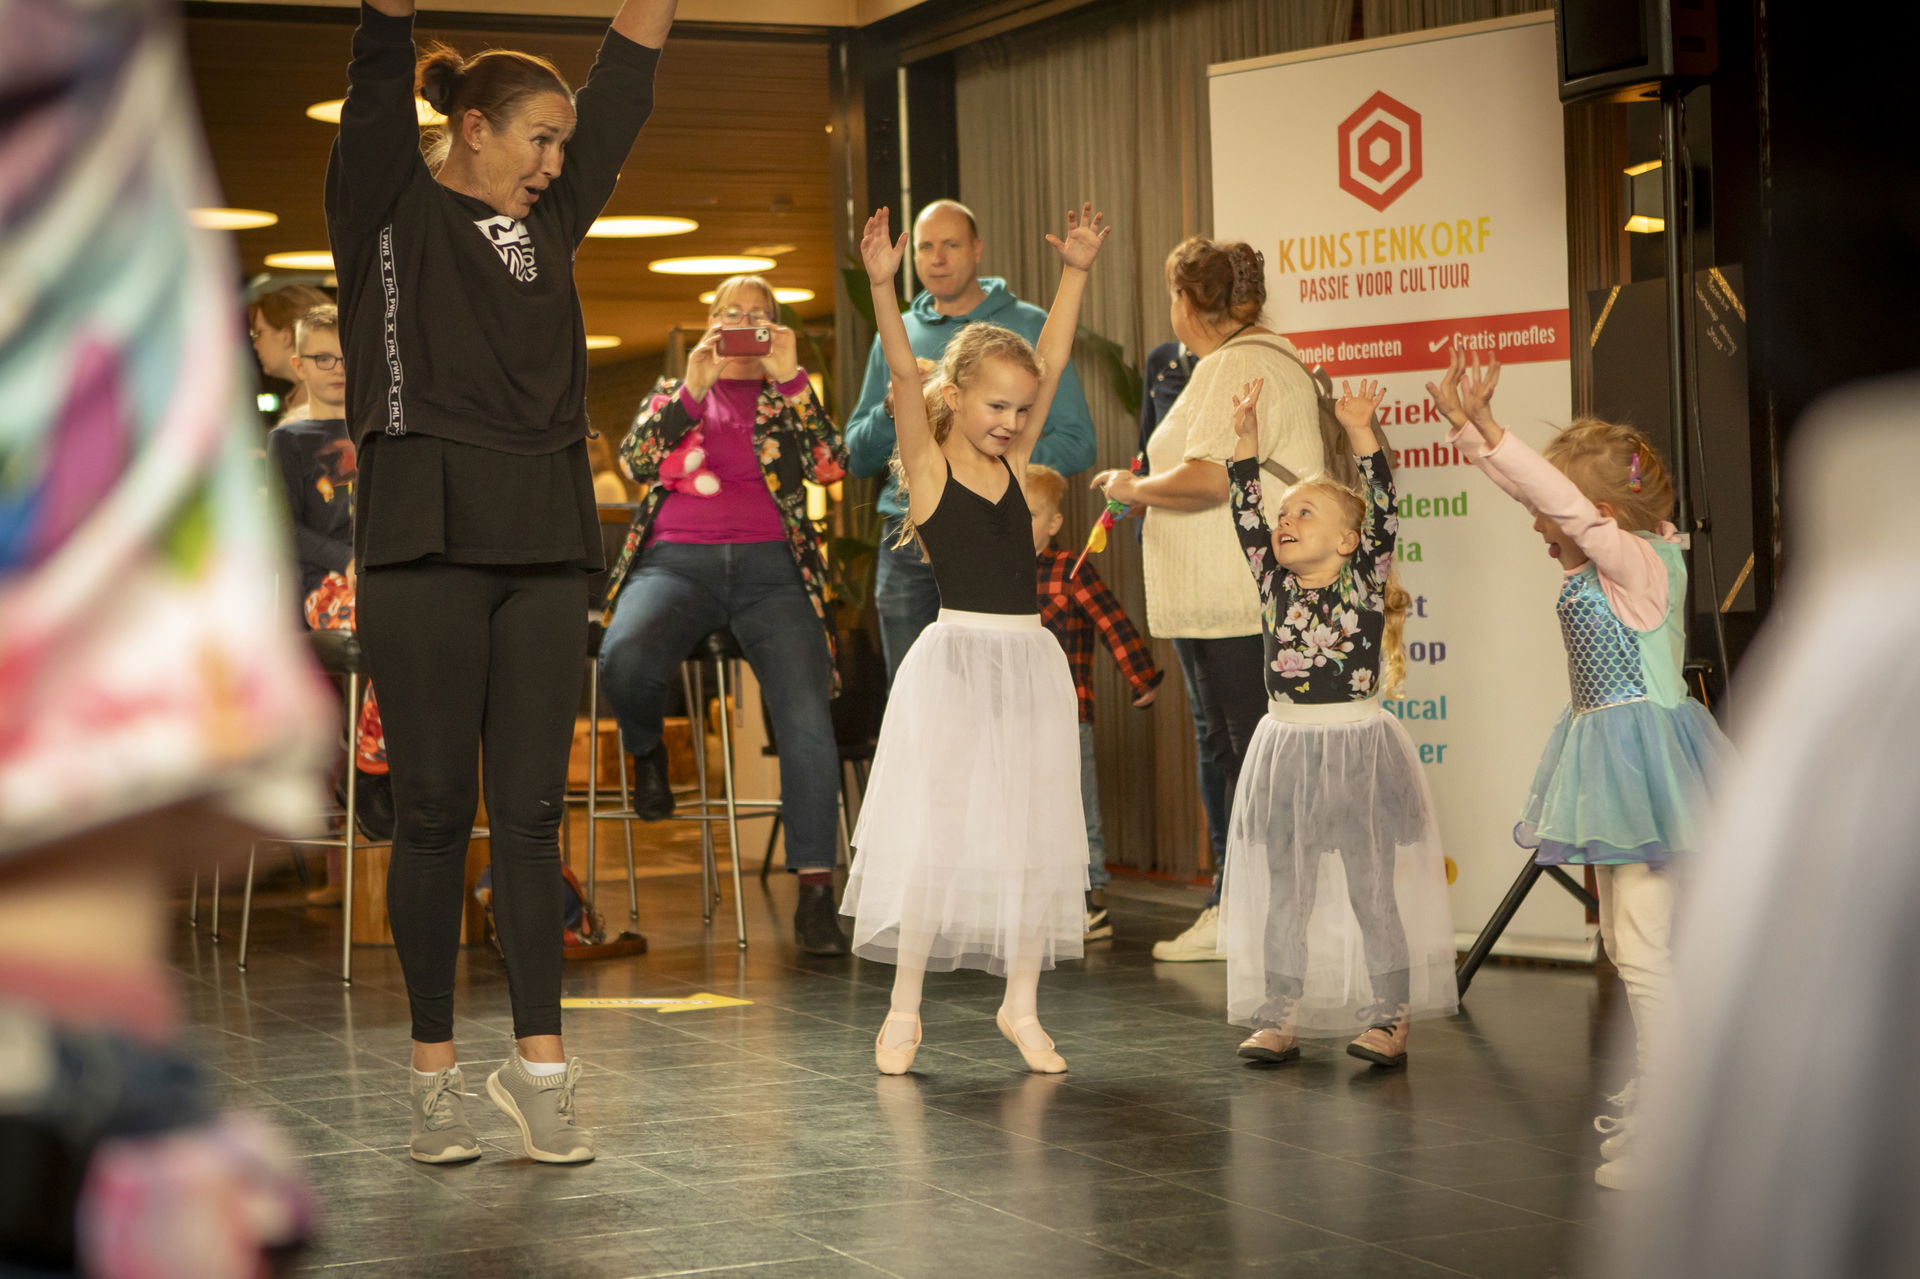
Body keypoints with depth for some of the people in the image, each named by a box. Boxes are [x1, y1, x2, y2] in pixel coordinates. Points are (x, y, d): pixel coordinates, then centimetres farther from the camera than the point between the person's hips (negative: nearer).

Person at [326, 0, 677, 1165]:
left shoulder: (552, 220, 16)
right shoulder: (389, 207, 3)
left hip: (546, 542, 5)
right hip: (426, 539, -5)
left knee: (533, 812, 5)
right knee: (435, 811, 1)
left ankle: (541, 1063, 7)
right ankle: (436, 1073, 8)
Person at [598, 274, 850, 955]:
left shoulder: (790, 399, 21)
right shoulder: (671, 392, 23)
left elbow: (830, 465, 1)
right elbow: (637, 462, 2)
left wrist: (791, 378, -5)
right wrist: (692, 390, -7)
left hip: (769, 566, 0)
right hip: (677, 560, 0)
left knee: (807, 716, -24)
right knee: (625, 659, -34)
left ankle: (816, 891, -21)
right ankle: (646, 750, 1)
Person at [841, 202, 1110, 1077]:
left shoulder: (1013, 462, 9)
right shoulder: (927, 465, -3)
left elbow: (1053, 361, 9)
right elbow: (902, 374, -17)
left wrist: (1075, 271, 5)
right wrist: (882, 287, -29)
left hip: (1029, 661, 5)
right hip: (955, 662, -5)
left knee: (1033, 837, 7)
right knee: (933, 837, -3)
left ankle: (1021, 1005, 18)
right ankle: (904, 1011, 8)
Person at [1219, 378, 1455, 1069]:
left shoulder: (1364, 580, -2)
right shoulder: (1274, 583, 7)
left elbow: (1383, 511, -13)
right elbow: (1246, 516, 0)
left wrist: (1361, 435, -20)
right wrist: (1246, 439, -7)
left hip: (1358, 747, -4)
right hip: (1286, 748, 4)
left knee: (1374, 892, 3)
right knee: (1283, 895, 8)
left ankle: (1391, 1017, 10)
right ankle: (1278, 1017, 15)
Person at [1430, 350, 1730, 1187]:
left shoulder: (1642, 561, -16)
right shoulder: (1599, 564, 8)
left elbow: (1566, 498, -28)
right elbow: (1535, 489, 11)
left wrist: (1486, 427, -31)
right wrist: (1462, 421, 4)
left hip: (1643, 758, -10)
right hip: (1609, 760, 10)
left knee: (1645, 946, -10)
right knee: (1622, 940, 16)